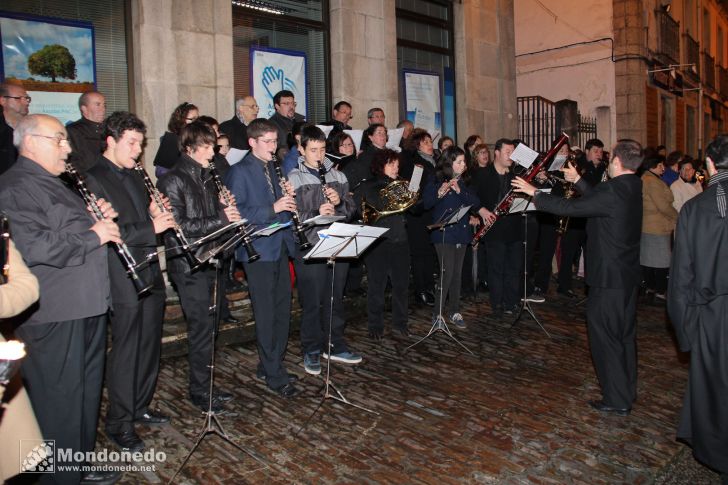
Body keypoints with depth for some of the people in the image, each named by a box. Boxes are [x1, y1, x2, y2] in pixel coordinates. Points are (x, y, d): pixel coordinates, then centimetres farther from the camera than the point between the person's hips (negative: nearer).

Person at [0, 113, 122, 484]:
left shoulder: (52, 183, 18)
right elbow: (34, 248, -28)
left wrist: (102, 220, 8)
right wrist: (92, 235, -19)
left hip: (87, 306, 10)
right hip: (54, 315, -10)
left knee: (87, 390, 19)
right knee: (60, 399, 2)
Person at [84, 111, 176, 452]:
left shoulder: (133, 175, 14)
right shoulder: (93, 179, -13)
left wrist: (156, 213, 0)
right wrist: (150, 227, -24)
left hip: (150, 275, 8)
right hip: (125, 282, -8)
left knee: (150, 346, 17)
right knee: (125, 352, 3)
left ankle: (140, 408, 34)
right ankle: (119, 423, 18)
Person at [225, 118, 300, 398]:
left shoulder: (273, 169, 16)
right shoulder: (239, 172, -8)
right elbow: (236, 213, -17)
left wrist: (288, 198, -2)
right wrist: (273, 208, -22)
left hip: (280, 247, 8)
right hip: (258, 251, -7)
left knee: (282, 310, 12)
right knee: (266, 314, 0)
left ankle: (270, 365, 27)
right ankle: (274, 375, 10)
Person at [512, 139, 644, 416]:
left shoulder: (613, 191, -23)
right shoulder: (632, 187, 5)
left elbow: (569, 208, -20)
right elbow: (597, 198, 18)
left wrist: (534, 193, -10)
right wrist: (578, 180, 26)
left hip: (609, 277, -9)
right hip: (628, 275, 9)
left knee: (604, 335, 2)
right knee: (624, 334, 19)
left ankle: (617, 400, 11)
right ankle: (627, 391, 33)